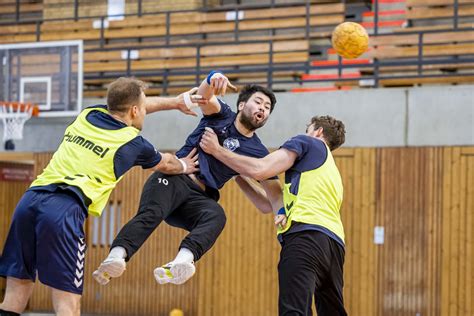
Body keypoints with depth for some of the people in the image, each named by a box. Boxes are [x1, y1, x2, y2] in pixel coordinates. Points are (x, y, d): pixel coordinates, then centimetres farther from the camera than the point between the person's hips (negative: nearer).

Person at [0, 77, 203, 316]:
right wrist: (183, 166, 56)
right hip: (65, 209, -6)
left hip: (30, 199, 6)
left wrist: (176, 102, 56)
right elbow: (165, 164, 33)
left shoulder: (87, 116, 23)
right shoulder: (133, 143, 10)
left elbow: (127, 106, 46)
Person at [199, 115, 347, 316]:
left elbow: (260, 170, 0)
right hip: (335, 242, 8)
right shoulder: (331, 171, 36)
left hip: (307, 232, -8)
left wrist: (216, 150, 10)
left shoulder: (308, 143, 14)